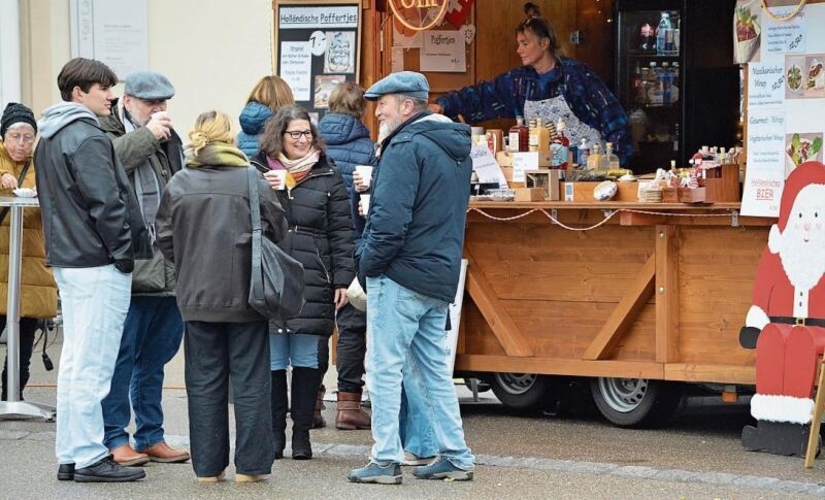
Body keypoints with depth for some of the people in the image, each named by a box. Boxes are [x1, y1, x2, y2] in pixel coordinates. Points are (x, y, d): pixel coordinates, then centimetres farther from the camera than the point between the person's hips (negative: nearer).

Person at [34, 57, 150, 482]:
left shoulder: (50, 139, 15)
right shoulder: (88, 139, -15)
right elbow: (105, 203, -19)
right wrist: (125, 253, -12)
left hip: (67, 260, 10)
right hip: (98, 264, -10)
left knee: (75, 361, 13)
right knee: (92, 364, -6)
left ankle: (70, 455, 17)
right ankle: (87, 457, -4)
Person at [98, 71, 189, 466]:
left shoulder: (168, 138, 19)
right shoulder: (107, 134, -3)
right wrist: (147, 134, -15)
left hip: (170, 268, 7)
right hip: (129, 267, -7)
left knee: (156, 355, 13)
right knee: (122, 354, -2)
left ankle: (151, 436, 20)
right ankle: (115, 438, 4)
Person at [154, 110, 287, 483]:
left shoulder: (179, 184, -2)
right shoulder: (251, 180, -9)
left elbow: (165, 238, 2)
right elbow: (277, 229, -3)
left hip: (197, 296, 2)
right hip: (245, 295, -2)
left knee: (204, 381, 10)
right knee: (249, 380, 6)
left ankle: (208, 465, 11)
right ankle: (249, 465, 7)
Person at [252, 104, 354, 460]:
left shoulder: (328, 177, 8)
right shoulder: (258, 172, 8)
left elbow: (341, 232, 6)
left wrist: (342, 280, -1)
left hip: (314, 281, 0)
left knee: (308, 360, 1)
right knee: (271, 361, 1)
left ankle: (302, 433, 9)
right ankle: (274, 432, 10)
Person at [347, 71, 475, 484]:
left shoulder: (407, 147, -14)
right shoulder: (456, 148, 15)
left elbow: (390, 217, -23)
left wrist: (368, 262, -11)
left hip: (399, 278, -9)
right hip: (440, 277, 9)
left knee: (385, 369, -3)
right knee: (433, 369, 14)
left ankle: (385, 461, -2)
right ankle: (455, 457, 14)